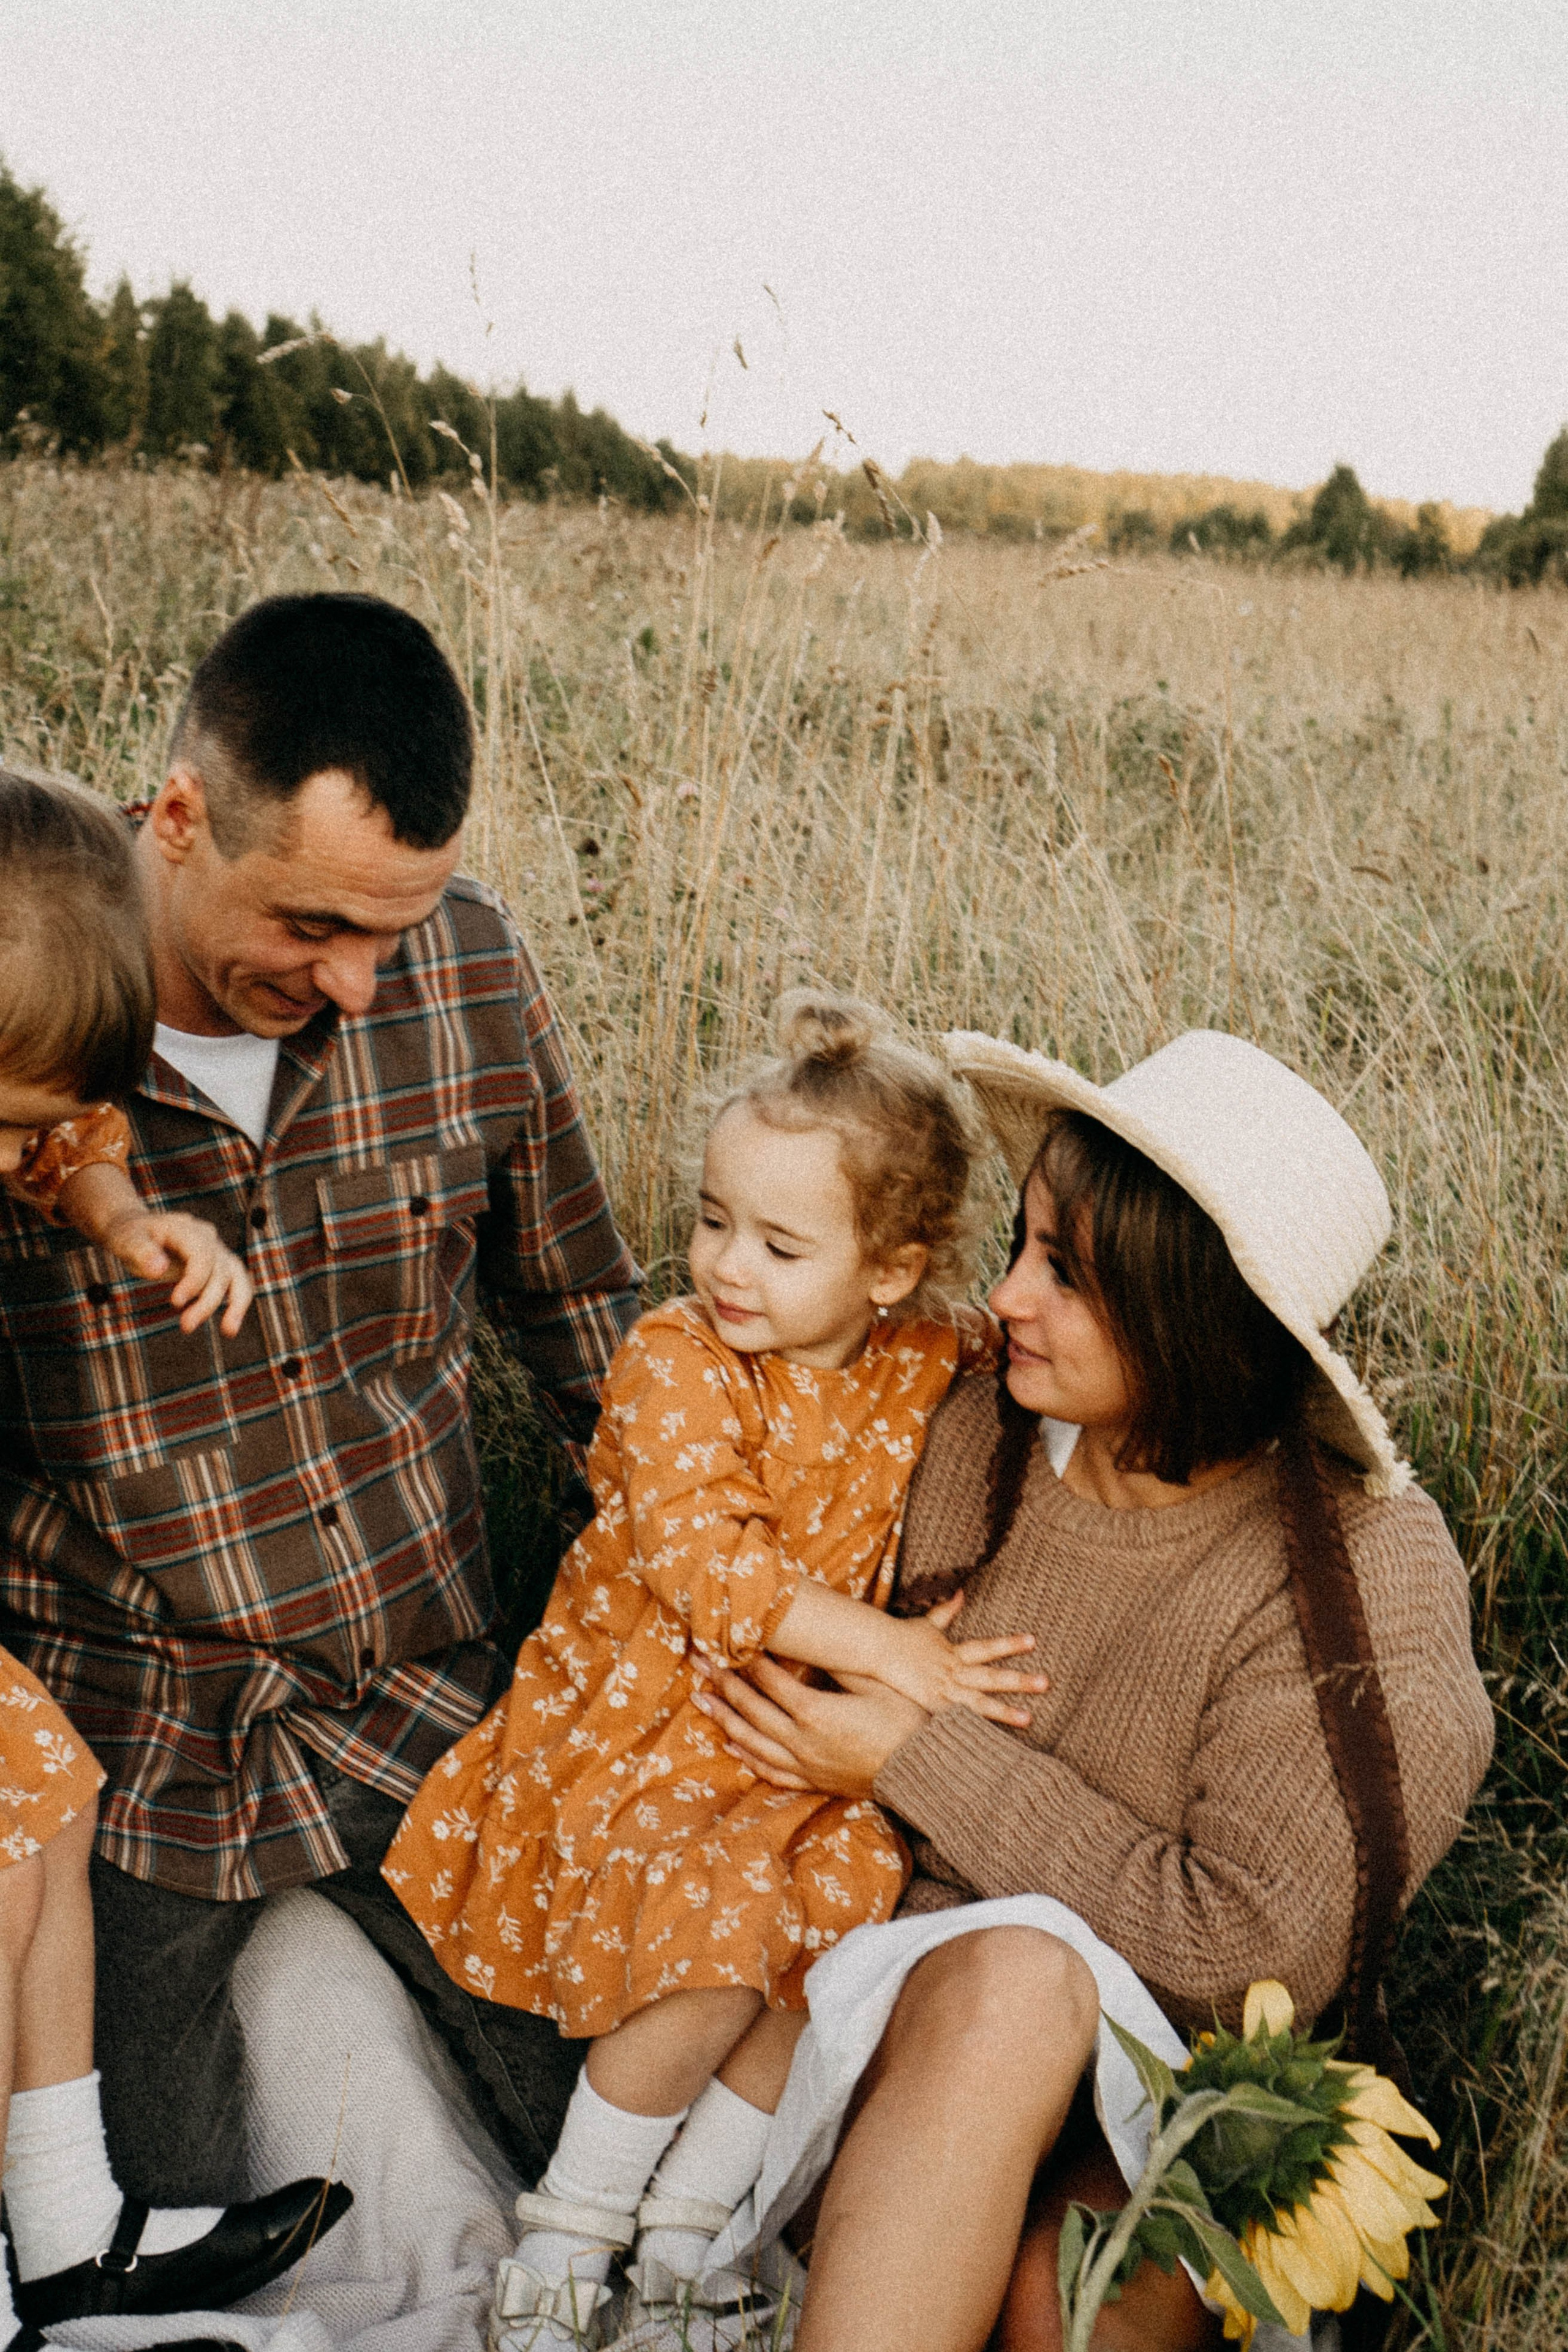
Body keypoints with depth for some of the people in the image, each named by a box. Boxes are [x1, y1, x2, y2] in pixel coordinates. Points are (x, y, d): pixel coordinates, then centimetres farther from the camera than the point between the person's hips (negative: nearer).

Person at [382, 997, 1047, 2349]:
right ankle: (570, 2227, 2)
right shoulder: (676, 1362, -13)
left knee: (849, 1912, -18)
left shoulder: (931, 1367, -1)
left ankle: (688, 2219, 5)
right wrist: (893, 1652, -26)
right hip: (640, 1725, -4)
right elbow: (710, 1567, -23)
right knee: (716, 1949, -23)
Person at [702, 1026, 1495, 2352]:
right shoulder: (975, 1438, -3)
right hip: (909, 2014, 3)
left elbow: (1241, 1944, -13)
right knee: (1016, 1967, -32)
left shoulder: (1362, 1565, -13)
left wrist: (915, 1761, -12)